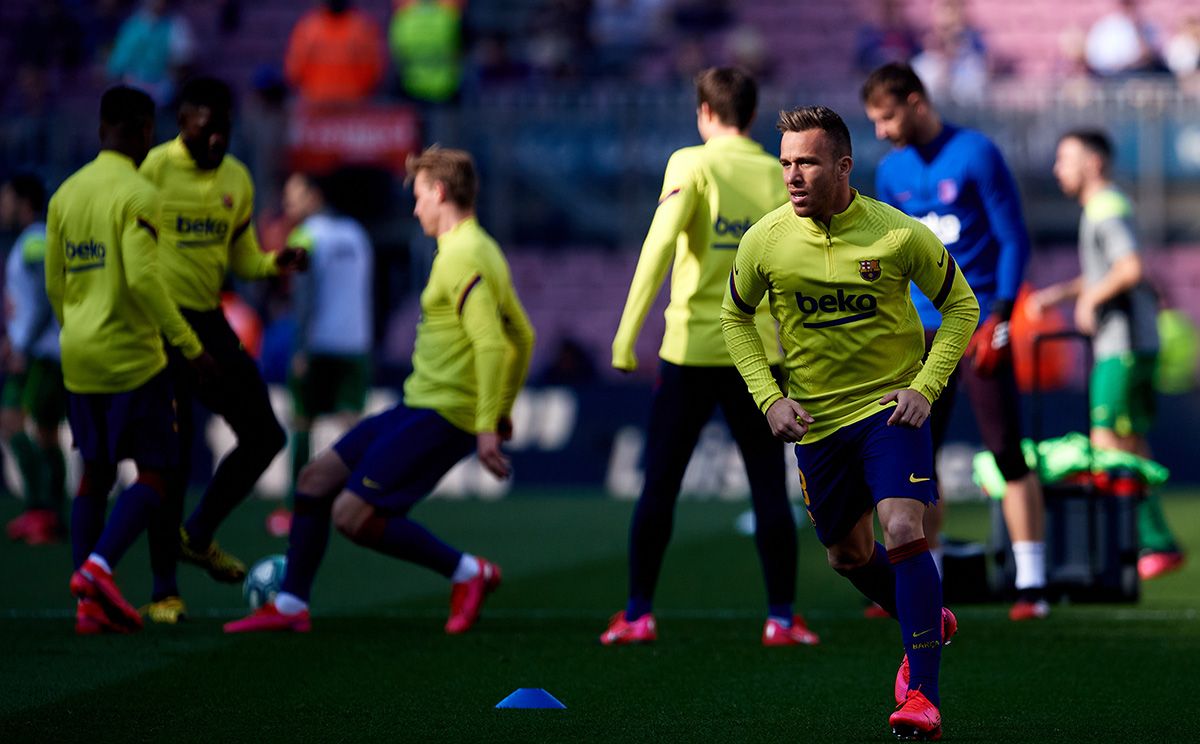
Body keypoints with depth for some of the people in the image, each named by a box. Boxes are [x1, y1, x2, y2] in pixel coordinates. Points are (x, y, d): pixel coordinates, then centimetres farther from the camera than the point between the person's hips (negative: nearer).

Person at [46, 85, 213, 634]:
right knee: (155, 473, 0)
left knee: (95, 472, 12)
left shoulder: (65, 194, 10)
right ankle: (99, 567, -20)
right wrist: (189, 344, -16)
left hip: (78, 359, 7)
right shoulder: (138, 195, -12)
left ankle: (89, 606, 4)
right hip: (131, 357, -7)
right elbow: (143, 278, -21)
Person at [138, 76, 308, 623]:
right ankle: (163, 589, 5)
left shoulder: (236, 178, 9)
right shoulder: (154, 169, -11)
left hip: (211, 325, 6)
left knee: (264, 435, 4)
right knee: (173, 457, -5)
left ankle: (198, 535, 23)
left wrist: (277, 263, -5)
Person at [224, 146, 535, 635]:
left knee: (352, 514, -14)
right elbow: (522, 336, 24)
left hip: (441, 418, -10)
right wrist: (501, 410, 28)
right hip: (419, 406, 10)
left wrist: (486, 427, -28)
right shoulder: (481, 251, 16)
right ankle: (290, 605, 13)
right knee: (317, 477, 10)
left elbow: (493, 345, -26)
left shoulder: (463, 258, -17)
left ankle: (467, 572, -3)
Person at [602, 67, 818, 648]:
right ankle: (781, 617, 5)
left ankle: (638, 614, 7)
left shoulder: (692, 165, -5)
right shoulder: (780, 177, 5)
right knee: (770, 488, 7)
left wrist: (626, 333, -16)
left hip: (691, 346, -2)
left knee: (659, 485, 6)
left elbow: (659, 245, -16)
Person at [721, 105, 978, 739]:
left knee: (903, 530, -22)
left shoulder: (900, 234, -14)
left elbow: (960, 304, 1)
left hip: (891, 405, -4)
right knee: (848, 555, 14)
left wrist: (926, 385, -10)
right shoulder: (764, 241, -8)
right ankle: (929, 622, 44)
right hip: (816, 418, 4)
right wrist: (769, 398, -1)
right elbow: (735, 317, 10)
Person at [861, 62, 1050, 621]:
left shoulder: (975, 155, -7)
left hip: (976, 321, -6)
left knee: (1007, 453, -6)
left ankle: (1031, 585, -4)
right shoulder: (891, 172, 10)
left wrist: (997, 319, -14)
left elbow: (1014, 240, -7)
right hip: (922, 332, 6)